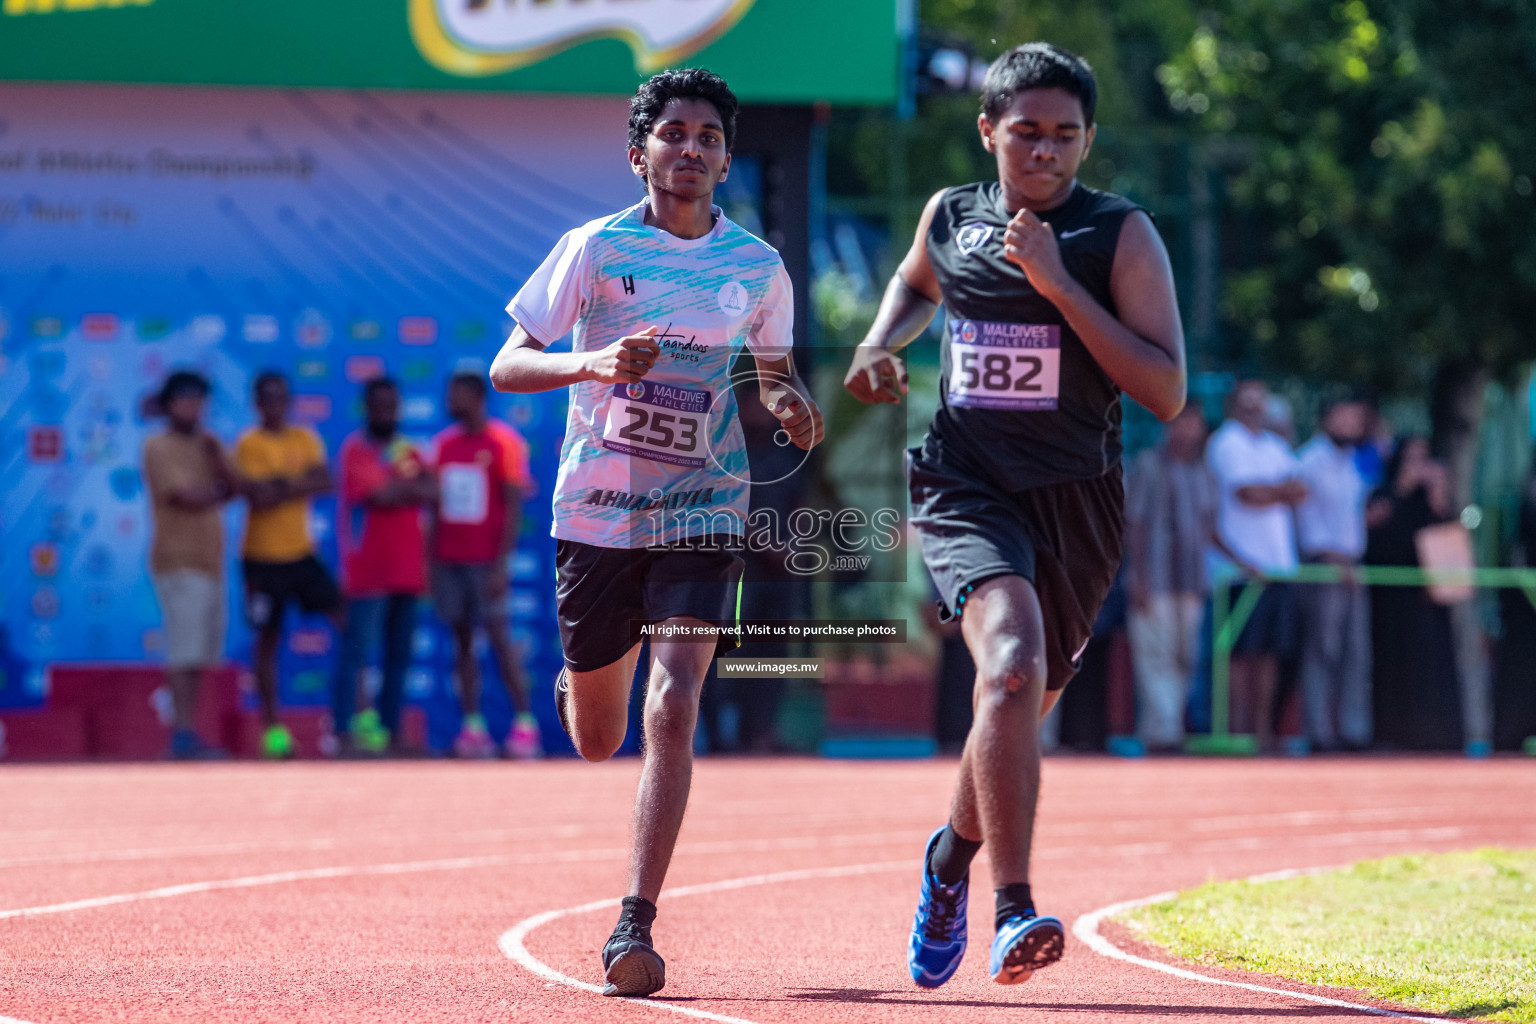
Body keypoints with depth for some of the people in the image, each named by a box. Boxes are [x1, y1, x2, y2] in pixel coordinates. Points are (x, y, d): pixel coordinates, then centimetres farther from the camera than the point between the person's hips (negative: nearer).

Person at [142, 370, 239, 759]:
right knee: (185, 651, -12)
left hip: (209, 562, 8)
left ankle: (187, 731, 12)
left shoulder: (204, 445, 18)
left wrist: (217, 456, -9)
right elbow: (188, 496, -15)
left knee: (200, 654, 8)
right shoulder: (160, 448, -5)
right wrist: (217, 490, 3)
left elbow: (232, 487, 7)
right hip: (179, 561, -8)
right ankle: (183, 732, -13)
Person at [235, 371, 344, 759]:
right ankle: (272, 725, 6)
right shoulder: (249, 444, -7)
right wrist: (301, 484, -10)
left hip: (302, 551, 5)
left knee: (345, 618, -4)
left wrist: (284, 484, -15)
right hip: (263, 557, -5)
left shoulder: (306, 439, 9)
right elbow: (257, 496, -18)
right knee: (267, 639, -1)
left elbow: (325, 481, -5)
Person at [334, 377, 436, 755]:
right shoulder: (356, 449, -2)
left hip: (407, 569, 7)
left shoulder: (409, 451, 17)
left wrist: (398, 489, -15)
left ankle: (390, 734, 12)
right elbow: (378, 495, -15)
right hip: (368, 570, -7)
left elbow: (432, 492, 2)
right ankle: (344, 733, -15)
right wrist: (413, 487, -2)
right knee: (356, 651, -12)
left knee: (399, 656, 7)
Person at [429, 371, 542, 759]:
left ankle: (524, 723, -7)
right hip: (448, 559, 5)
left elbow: (513, 506, -8)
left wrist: (501, 563, -15)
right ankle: (472, 725, 2)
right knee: (462, 639, 2)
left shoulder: (504, 442, -4)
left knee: (498, 636, -9)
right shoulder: (444, 443, 13)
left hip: (486, 561, -5)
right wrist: (430, 561, 10)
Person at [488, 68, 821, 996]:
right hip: (597, 510, 0)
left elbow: (775, 367, 19)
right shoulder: (596, 248, -4)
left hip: (702, 512, 0)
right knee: (596, 739, 11)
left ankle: (636, 923, -15)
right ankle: (576, 678, 50)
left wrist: (795, 409, -5)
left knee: (672, 711, -18)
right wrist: (593, 363, -25)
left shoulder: (758, 266, 2)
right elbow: (506, 368, -6)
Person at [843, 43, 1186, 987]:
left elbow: (1167, 393, -14)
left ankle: (954, 855, 47)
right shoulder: (950, 217, 4)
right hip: (967, 492, -1)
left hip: (1078, 508, 1)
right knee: (1011, 663, -28)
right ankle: (1015, 910, -32)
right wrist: (881, 344, 8)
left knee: (1017, 715, 14)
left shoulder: (1123, 235, -5)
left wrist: (1060, 286, -19)